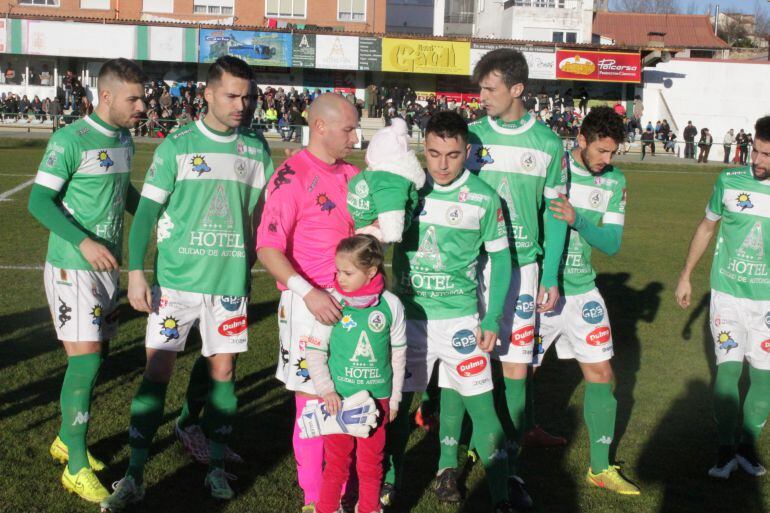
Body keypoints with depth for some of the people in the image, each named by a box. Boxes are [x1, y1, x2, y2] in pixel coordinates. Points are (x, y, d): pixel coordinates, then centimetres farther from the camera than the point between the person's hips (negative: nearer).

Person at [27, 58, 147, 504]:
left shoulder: (125, 139, 8)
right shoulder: (70, 140, -16)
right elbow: (40, 201, -17)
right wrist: (84, 242, -27)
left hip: (108, 267, 8)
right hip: (72, 268, -8)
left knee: (97, 357, 13)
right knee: (85, 360, -9)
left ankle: (68, 440, 31)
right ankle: (76, 468, 1)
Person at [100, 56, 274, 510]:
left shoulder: (256, 149, 6)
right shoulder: (177, 145, -2)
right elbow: (148, 209, -2)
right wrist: (136, 272, -8)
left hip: (231, 281, 2)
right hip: (176, 280, -2)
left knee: (222, 370, 7)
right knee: (158, 370, -2)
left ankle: (217, 466, 21)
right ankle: (135, 475, 6)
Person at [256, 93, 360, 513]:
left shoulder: (351, 175, 12)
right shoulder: (292, 176, -10)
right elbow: (268, 249, -16)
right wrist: (308, 292, -27)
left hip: (353, 300, 6)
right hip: (309, 304, -6)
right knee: (313, 399, 1)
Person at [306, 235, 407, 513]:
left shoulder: (390, 304, -5)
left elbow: (398, 354, 5)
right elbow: (314, 350, -3)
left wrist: (394, 398, 8)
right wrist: (326, 390, -12)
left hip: (377, 399, 1)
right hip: (339, 398, -1)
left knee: (371, 463, 12)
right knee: (336, 462, 9)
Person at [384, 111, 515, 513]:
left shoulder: (483, 198, -6)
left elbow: (501, 259, 1)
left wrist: (493, 318, -4)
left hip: (460, 319, -2)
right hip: (408, 314, 2)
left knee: (480, 404, -1)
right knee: (397, 399, 9)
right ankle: (390, 479, 28)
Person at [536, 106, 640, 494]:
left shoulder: (615, 182, 2)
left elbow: (612, 243, -2)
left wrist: (577, 219, -22)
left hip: (582, 292, 5)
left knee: (601, 374, 5)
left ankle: (600, 468, 18)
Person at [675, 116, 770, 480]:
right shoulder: (730, 181, -5)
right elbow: (706, 228, 9)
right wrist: (686, 276, 12)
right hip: (727, 293, 0)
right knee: (728, 367, -4)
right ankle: (725, 449, 10)